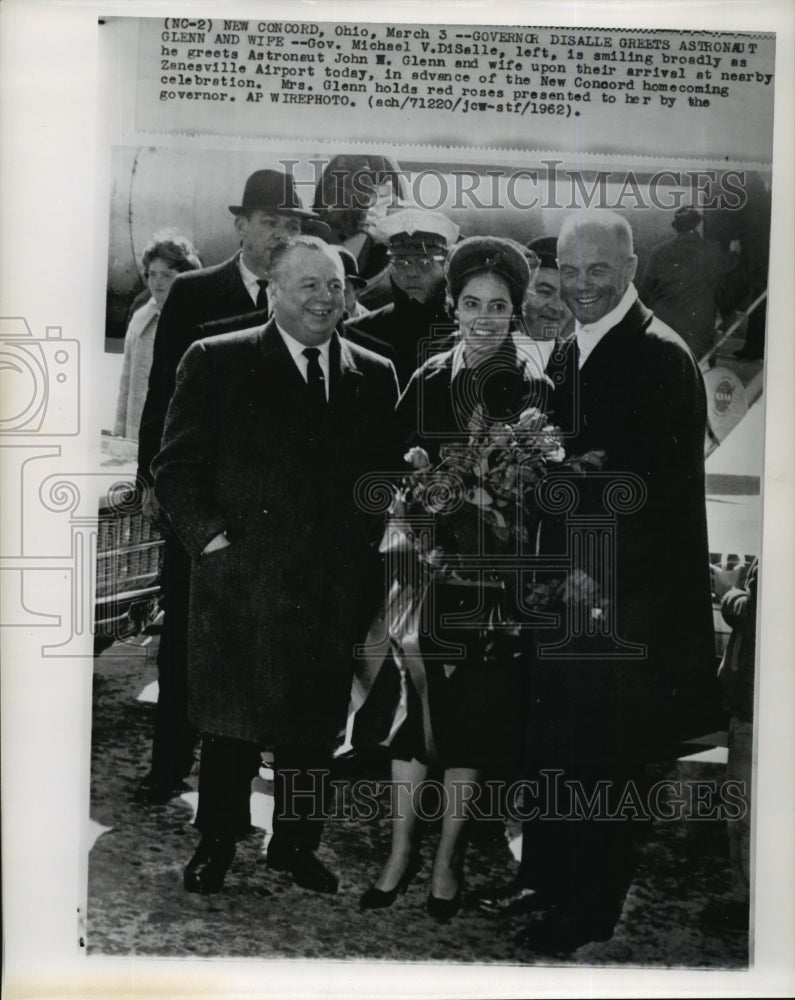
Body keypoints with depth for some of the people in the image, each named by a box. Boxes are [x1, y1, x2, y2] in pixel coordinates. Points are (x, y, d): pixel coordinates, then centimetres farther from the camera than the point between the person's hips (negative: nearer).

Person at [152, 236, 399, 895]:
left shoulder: (375, 376, 10)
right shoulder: (217, 362, 0)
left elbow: (386, 476, 13)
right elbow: (175, 465, -1)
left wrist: (370, 560, 4)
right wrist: (210, 536, -11)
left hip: (338, 590, 3)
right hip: (241, 582, -3)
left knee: (315, 727, 13)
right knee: (230, 724, 8)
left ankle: (297, 843, 34)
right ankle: (216, 843, 29)